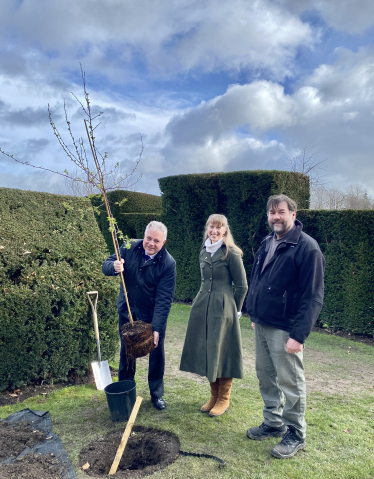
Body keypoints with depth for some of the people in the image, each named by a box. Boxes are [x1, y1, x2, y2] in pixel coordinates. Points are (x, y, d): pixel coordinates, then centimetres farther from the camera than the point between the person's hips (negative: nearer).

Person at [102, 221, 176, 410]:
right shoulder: (129, 248, -13)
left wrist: (156, 328, -29)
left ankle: (157, 394, 31)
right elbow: (106, 265, -9)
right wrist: (114, 267, -34)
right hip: (127, 311, 2)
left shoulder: (168, 263, -21)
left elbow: (164, 299, -23)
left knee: (157, 353, 9)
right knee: (126, 352, 15)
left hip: (153, 316, -2)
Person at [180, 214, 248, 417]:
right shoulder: (203, 253, 11)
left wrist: (234, 309, 1)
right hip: (202, 306, 6)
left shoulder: (231, 253, -9)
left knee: (222, 352, 3)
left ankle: (224, 399, 22)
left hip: (223, 308, -6)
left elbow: (242, 286, -5)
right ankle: (214, 396, 29)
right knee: (205, 352, 11)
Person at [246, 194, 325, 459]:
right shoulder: (267, 244, 8)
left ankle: (295, 434, 28)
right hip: (262, 325, 7)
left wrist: (299, 335, -20)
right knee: (266, 376, 18)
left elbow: (313, 296, -18)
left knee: (290, 382, 8)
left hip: (285, 329, -7)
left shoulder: (307, 247, -15)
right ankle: (274, 423, 37)